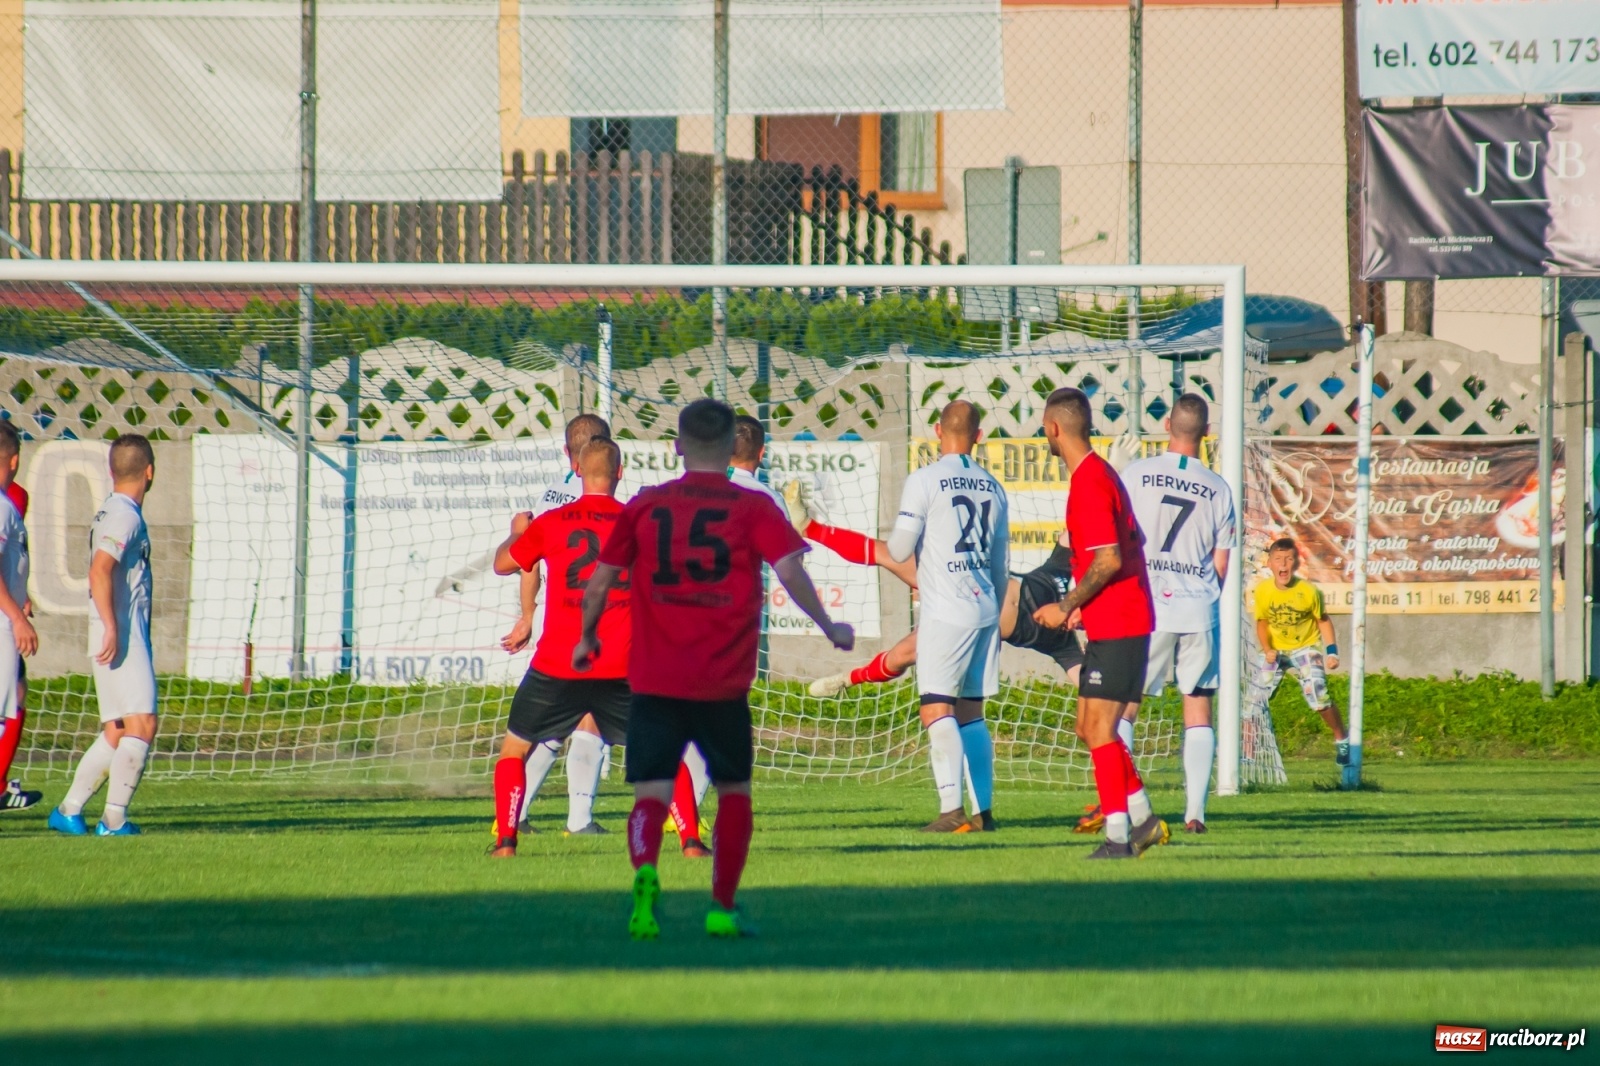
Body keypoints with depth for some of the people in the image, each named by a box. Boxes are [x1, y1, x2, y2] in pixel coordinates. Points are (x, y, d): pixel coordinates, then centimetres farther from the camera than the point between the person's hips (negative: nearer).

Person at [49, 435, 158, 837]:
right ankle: (114, 819, -15)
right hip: (122, 638, -10)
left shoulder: (111, 512, 18)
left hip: (121, 637, 10)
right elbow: (101, 570, -24)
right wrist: (111, 628, -28)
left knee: (116, 734, 11)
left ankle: (69, 811, 13)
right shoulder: (125, 516, -12)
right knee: (141, 725, -13)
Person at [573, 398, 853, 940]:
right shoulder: (752, 509, 0)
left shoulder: (644, 506, 6)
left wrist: (588, 637, 26)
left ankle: (645, 871, -31)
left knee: (652, 792, -2)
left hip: (654, 681, 1)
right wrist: (828, 627, 2)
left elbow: (598, 584, 10)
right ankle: (722, 909, 15)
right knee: (733, 791, 17)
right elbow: (790, 571, -12)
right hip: (723, 685, 0)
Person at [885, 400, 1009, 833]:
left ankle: (952, 808, -20)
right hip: (986, 608, 6)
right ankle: (984, 810, 8)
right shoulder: (992, 487, 12)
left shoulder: (924, 481, -6)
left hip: (945, 609, -6)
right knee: (970, 712, 11)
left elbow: (898, 550, -6)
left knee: (937, 709, -8)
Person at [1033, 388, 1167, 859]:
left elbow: (1109, 560, -23)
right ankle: (1143, 821, 18)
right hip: (1112, 622, 10)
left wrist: (1067, 607, -13)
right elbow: (1132, 543, 21)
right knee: (1090, 728, 14)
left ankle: (1119, 835, -7)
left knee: (1099, 728, -8)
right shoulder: (1099, 473, 15)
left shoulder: (1089, 484, -16)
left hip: (1116, 627, -10)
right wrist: (1083, 606, 18)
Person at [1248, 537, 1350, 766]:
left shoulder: (1309, 591, -19)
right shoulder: (1263, 590, -13)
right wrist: (1267, 649, -13)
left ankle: (1341, 741, 2)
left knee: (1317, 694, -19)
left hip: (1305, 647, -3)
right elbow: (1262, 622, 2)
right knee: (1254, 697, -6)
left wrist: (1332, 651, -13)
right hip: (1275, 650, 3)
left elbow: (1323, 620, -4)